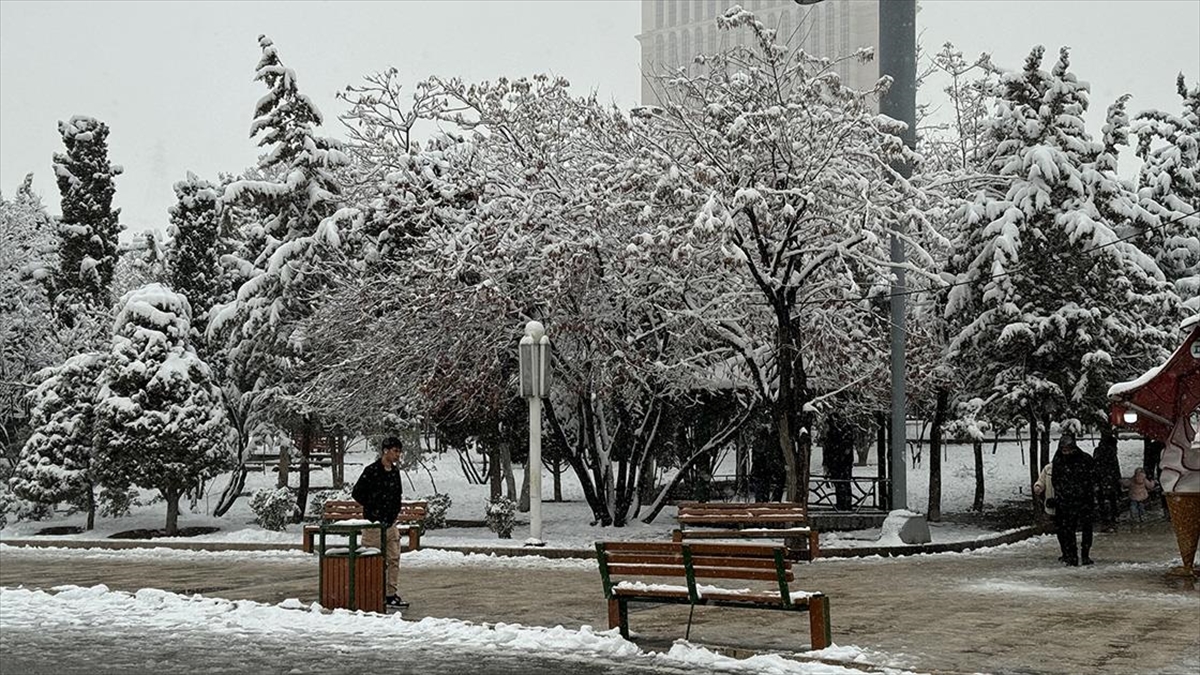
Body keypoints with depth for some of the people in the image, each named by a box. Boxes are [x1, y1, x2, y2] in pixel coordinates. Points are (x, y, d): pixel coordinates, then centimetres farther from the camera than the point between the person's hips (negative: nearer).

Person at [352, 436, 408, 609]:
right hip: (374, 523, -7)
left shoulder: (395, 471, 9)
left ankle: (392, 595, 10)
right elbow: (357, 493, -11)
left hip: (391, 523, 7)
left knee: (394, 559, 6)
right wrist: (372, 509, -6)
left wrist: (394, 512, 12)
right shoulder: (372, 470, -13)